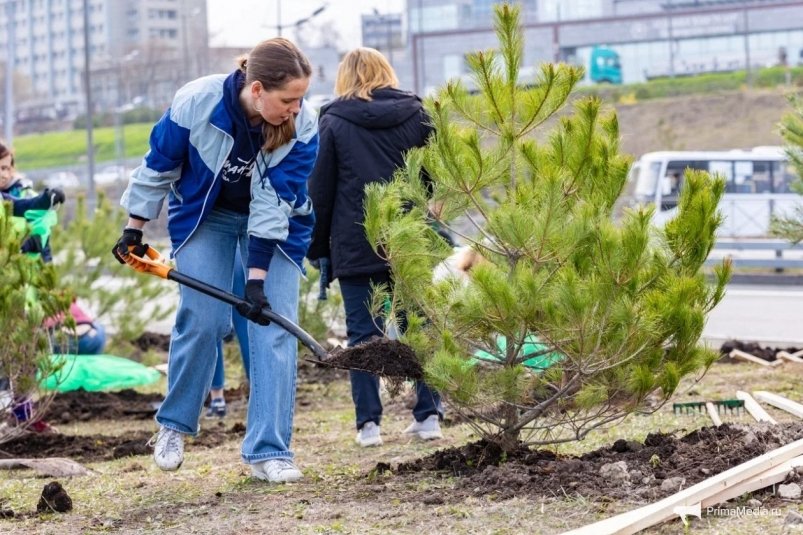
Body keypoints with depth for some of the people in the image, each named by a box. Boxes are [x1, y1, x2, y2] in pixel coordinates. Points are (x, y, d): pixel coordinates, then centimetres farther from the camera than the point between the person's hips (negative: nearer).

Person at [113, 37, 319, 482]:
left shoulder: (302, 126, -27)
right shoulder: (195, 104, -28)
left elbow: (275, 205, -25)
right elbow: (157, 168, -11)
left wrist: (257, 279, -28)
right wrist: (134, 230, -2)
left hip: (275, 225, 1)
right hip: (204, 216, -1)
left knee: (274, 325, -11)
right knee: (201, 320, -11)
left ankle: (268, 450, -8)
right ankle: (173, 424, 12)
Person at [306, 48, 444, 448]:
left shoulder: (333, 122, 0)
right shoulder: (415, 115, 6)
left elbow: (321, 190, 1)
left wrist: (317, 247, 7)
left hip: (356, 245, -2)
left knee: (363, 332, 3)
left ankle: (368, 422, 0)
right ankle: (428, 415, 8)